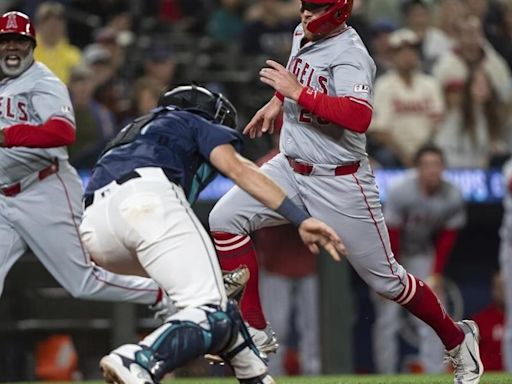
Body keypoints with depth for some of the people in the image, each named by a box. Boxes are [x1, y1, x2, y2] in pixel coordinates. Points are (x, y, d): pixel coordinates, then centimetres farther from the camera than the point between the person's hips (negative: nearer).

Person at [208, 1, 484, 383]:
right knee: (225, 220, -10)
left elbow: (359, 118, -38)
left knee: (385, 279, 2)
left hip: (340, 183, -7)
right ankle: (254, 333, -3)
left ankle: (457, 339, 26)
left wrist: (298, 92, -35)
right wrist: (277, 102, 19)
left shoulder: (349, 55, -21)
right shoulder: (303, 35, 4)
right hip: (290, 169, 7)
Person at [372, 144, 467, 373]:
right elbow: (391, 236, -22)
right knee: (387, 316, -7)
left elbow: (447, 239, -6)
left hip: (422, 254, 3)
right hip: (392, 252, -3)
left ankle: (435, 375, -6)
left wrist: (436, 275, -7)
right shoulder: (401, 191, -27)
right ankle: (386, 375, -1)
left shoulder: (453, 196, -17)